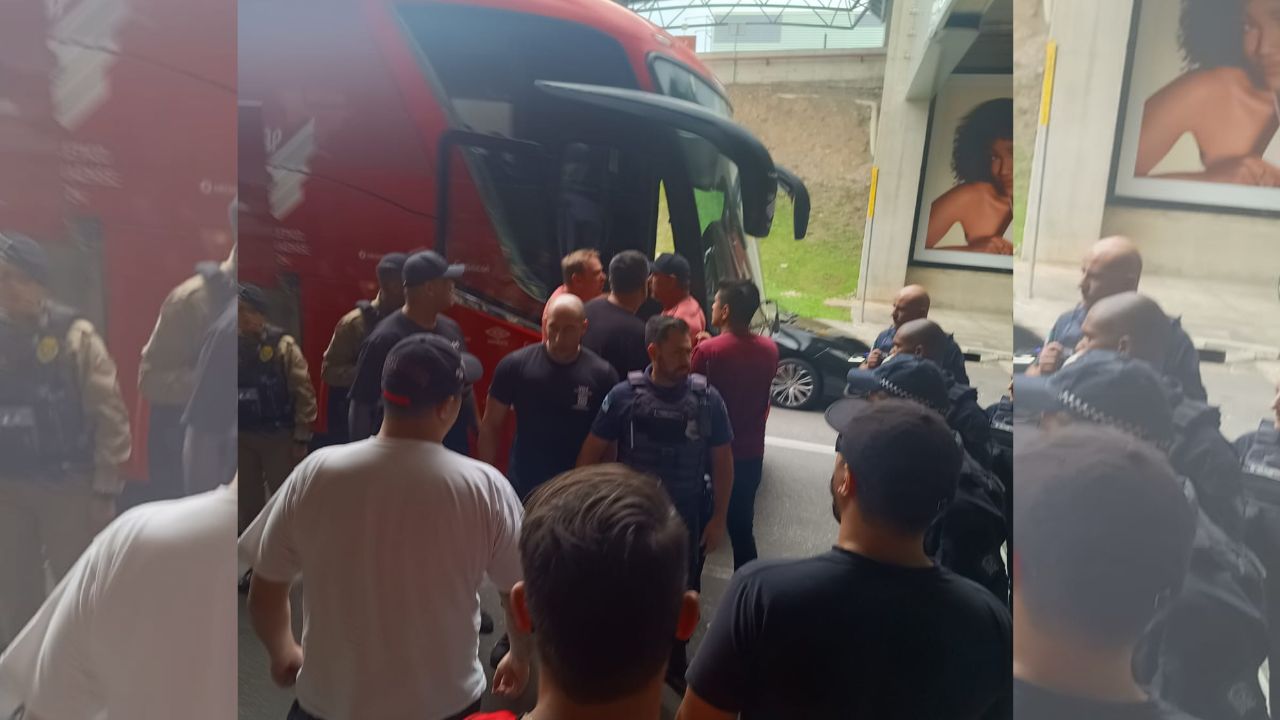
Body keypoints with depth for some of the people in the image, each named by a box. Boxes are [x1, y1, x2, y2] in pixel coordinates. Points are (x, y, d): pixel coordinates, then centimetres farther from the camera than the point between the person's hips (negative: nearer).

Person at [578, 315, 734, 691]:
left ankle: (675, 664, 41)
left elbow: (722, 461, -1)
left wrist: (719, 518, -2)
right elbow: (591, 453, -5)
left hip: (687, 517, 2)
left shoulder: (708, 399, -9)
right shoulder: (625, 395, -12)